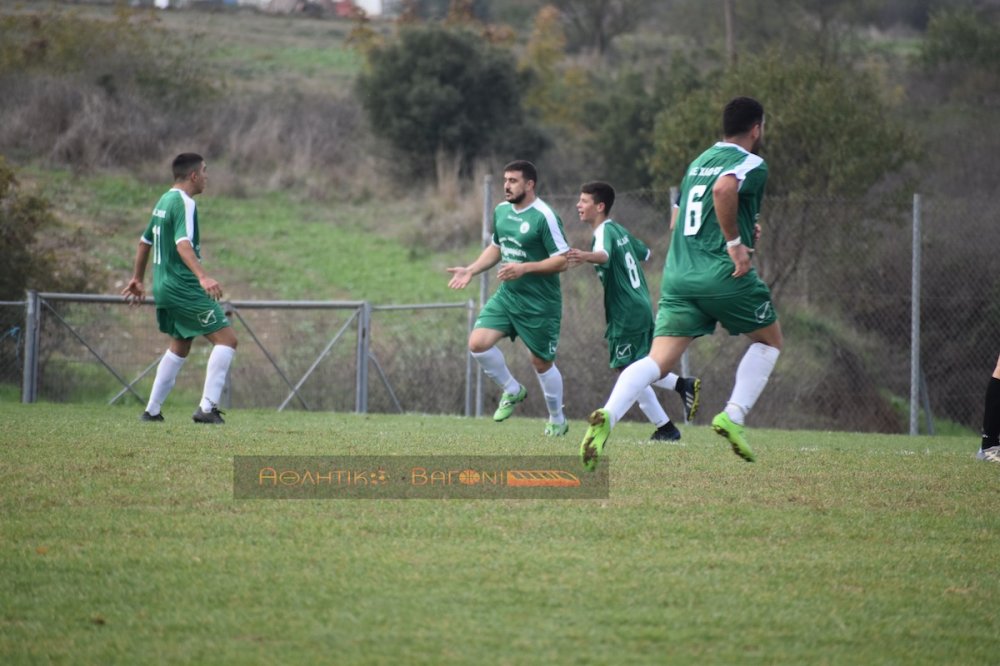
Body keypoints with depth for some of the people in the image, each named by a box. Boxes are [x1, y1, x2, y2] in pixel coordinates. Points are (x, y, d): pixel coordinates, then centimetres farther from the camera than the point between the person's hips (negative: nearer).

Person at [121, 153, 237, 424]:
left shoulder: (163, 202, 16)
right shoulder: (184, 203, -14)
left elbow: (145, 241, 27)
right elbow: (183, 244, -29)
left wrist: (138, 279, 39)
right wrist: (203, 277, -41)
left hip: (165, 288, 10)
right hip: (185, 289, -10)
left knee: (179, 347, 23)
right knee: (226, 339, -9)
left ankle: (152, 410, 22)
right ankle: (207, 407, -16)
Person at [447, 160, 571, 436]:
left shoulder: (544, 217, -17)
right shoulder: (501, 211, 6)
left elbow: (562, 260, -18)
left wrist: (525, 268, -27)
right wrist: (471, 270, 8)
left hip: (540, 304, -6)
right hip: (507, 296, 6)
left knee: (542, 362, 5)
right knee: (478, 343, -11)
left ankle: (557, 421, 26)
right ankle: (512, 391, 13)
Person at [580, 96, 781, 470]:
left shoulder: (699, 162, 22)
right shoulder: (752, 164, -3)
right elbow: (724, 189, -26)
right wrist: (735, 242, -18)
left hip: (678, 276, 6)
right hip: (726, 278, -6)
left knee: (658, 360, -5)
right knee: (769, 341, 20)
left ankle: (608, 416, -31)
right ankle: (733, 416, 4)